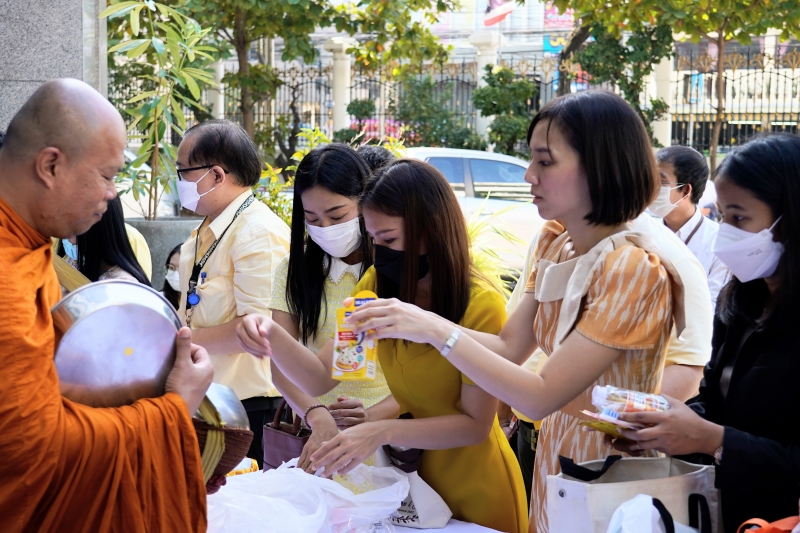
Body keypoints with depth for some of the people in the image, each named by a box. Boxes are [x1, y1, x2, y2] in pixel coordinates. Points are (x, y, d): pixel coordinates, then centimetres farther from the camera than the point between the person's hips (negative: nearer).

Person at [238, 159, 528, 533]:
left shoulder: (481, 306, -23)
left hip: (475, 489, -4)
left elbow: (475, 424, -21)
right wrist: (272, 336, -28)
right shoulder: (376, 286, -7)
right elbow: (321, 379, -9)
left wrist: (383, 432, -32)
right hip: (413, 474, 4)